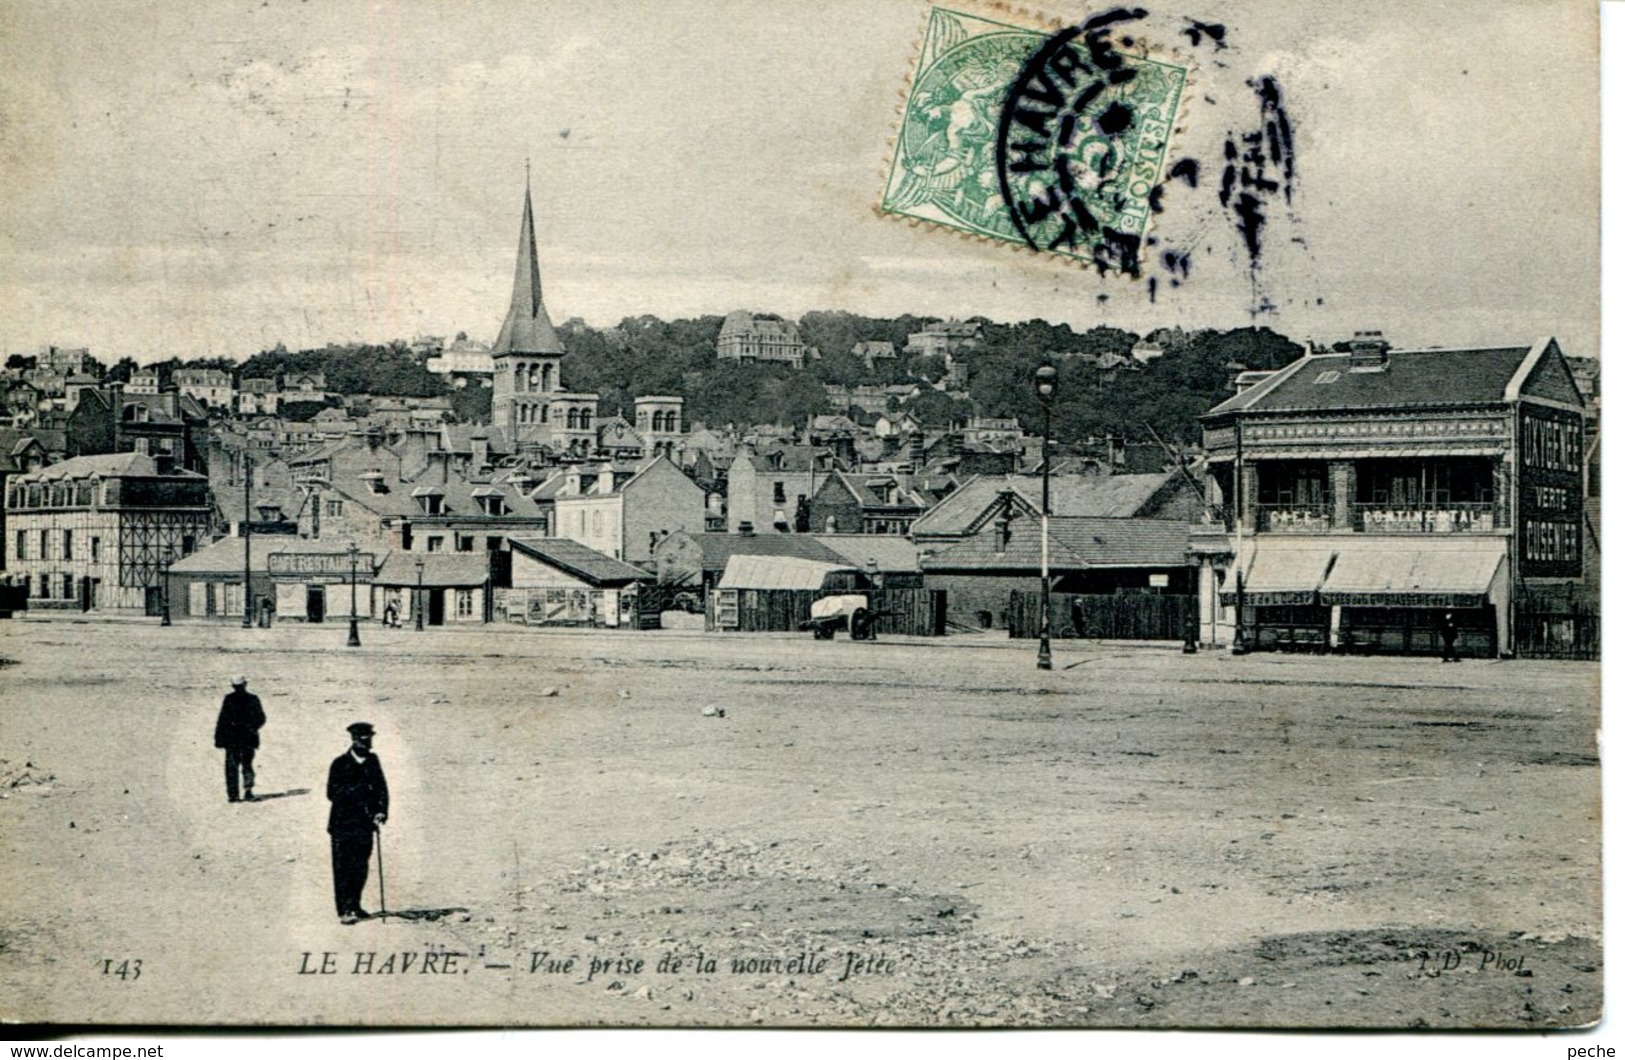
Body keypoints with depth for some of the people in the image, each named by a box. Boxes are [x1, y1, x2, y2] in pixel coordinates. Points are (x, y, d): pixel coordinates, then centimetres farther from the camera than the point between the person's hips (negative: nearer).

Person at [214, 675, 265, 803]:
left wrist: (219, 739, -4)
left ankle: (232, 794, -1)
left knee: (232, 767, 5)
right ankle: (248, 787, -13)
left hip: (232, 738, -1)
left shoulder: (229, 699, -5)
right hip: (248, 739, 1)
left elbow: (222, 719, -7)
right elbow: (261, 719, 2)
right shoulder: (253, 699, 0)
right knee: (247, 765, 11)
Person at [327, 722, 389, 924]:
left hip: (365, 823, 5)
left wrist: (381, 811, -9)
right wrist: (358, 790, -21)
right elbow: (333, 794, -10)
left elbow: (381, 788, 6)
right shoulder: (340, 764, -7)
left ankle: (355, 906, 22)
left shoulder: (372, 761, 7)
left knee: (361, 868, 10)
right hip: (344, 825, -5)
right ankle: (345, 910, -1)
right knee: (344, 868, -4)